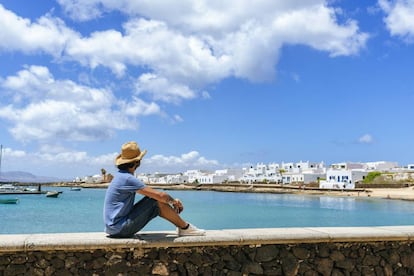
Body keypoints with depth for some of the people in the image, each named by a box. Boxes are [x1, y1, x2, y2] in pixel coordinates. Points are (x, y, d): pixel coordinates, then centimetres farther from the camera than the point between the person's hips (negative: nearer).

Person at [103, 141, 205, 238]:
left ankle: (181, 226, 20)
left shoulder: (121, 175, 11)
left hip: (115, 227, 10)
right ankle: (185, 228, 0)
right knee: (158, 200, -13)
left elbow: (150, 192, 19)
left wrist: (171, 201, 13)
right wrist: (173, 201, -1)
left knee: (157, 207, 10)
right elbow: (160, 195, -22)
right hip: (120, 229, -10)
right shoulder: (127, 178, -21)